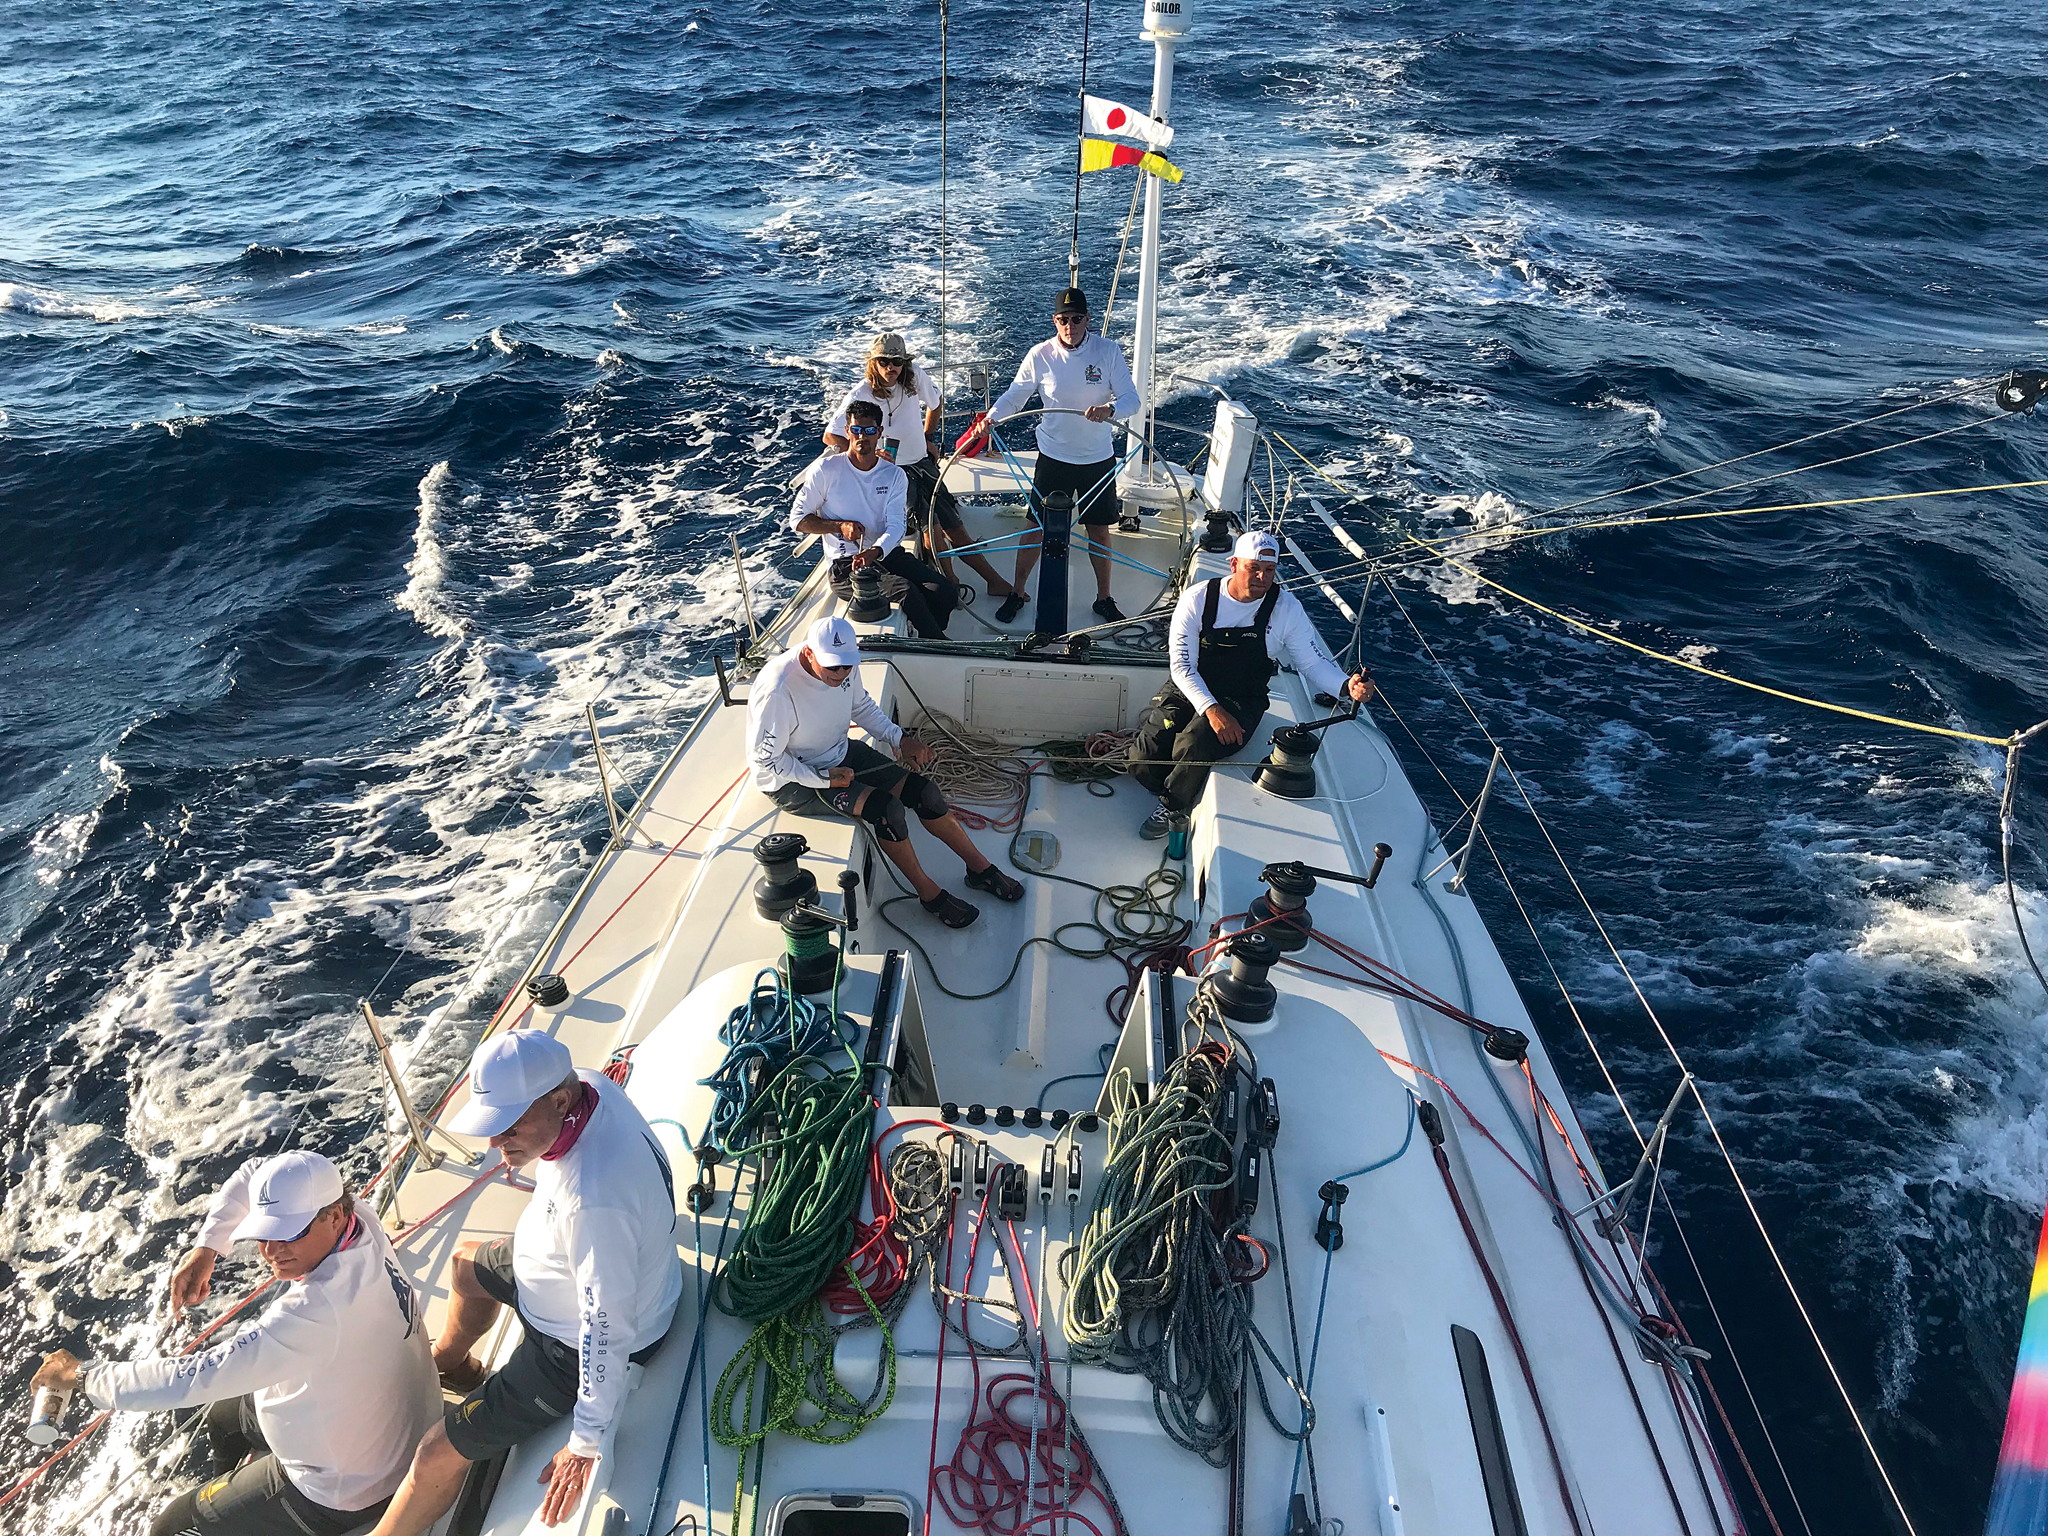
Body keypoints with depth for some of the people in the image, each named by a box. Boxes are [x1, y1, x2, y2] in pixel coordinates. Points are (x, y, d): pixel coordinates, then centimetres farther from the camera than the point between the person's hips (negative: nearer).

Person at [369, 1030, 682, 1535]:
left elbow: (605, 1328, -35)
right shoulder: (591, 1086, -19)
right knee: (467, 1263, 32)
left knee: (437, 1455, 1)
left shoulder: (594, 1201, -45)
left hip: (577, 1351, -9)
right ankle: (449, 1363, 61)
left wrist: (585, 1445, -22)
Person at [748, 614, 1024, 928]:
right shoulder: (777, 691, -32)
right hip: (793, 781, -7)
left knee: (923, 791, -4)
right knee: (886, 809, -25)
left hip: (840, 753, 7)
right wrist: (824, 778, -24)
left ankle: (980, 868, 14)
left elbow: (861, 705, 11)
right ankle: (929, 894, -4)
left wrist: (899, 738, -2)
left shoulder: (846, 665, -11)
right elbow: (763, 757, -22)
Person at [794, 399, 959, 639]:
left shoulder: (894, 475, 8)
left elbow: (896, 526, -4)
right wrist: (840, 526, -12)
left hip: (887, 553, 4)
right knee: (907, 591, -30)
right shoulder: (827, 469, 0)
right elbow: (797, 519, 2)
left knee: (944, 591, -21)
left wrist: (874, 552, -26)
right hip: (846, 565, -4)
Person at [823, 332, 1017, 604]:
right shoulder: (861, 395, -15)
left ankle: (995, 581, 8)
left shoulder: (915, 378, -3)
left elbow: (934, 403, 19)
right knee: (931, 525, -24)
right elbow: (830, 437, -12)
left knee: (954, 526, 3)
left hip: (922, 464, 5)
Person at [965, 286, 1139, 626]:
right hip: (1054, 457, 0)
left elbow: (1131, 399, -13)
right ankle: (1017, 593, 25)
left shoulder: (1108, 351, -9)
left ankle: (1104, 599, 27)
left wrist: (1109, 410, -35)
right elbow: (1015, 394, 1)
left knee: (1099, 530, 11)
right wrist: (991, 417, -18)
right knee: (1037, 527, 6)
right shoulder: (1040, 355, -8)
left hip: (1098, 458, 0)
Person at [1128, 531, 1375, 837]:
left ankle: (1172, 806, 2)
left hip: (1242, 700, -1)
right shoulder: (1198, 598, -9)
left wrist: (1346, 686, -23)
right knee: (1144, 761, -18)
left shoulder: (1286, 608, -7)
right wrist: (1211, 709, -27)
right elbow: (1181, 664, -12)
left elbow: (1313, 662, -1)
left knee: (1193, 746, -31)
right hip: (1190, 690, 1)